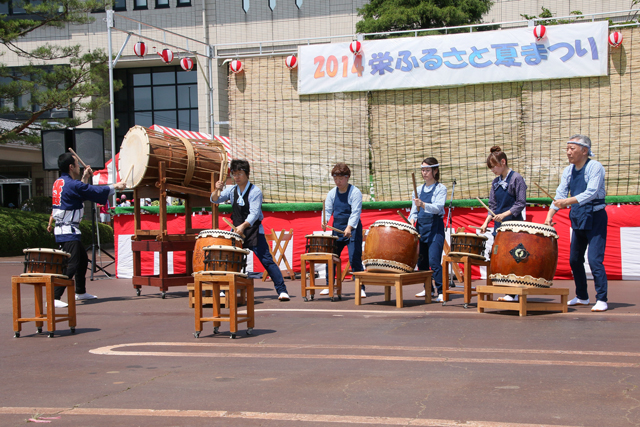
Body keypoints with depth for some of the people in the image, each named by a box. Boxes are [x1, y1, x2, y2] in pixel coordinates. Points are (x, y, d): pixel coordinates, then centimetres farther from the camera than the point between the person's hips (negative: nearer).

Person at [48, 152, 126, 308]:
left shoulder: (58, 183, 11)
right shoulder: (72, 184, -18)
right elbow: (97, 191, -11)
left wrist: (85, 178, 26)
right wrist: (116, 186, 3)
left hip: (62, 229, 10)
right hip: (68, 231, -10)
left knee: (82, 260, 23)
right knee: (71, 265, -15)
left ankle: (80, 292, 36)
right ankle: (54, 298, -21)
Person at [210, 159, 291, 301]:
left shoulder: (255, 191, -10)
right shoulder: (231, 190, 6)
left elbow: (254, 213, -21)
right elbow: (215, 200, 0)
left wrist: (243, 225, -37)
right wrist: (217, 190, -21)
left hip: (254, 232, -5)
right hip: (237, 232, 5)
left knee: (267, 260, -10)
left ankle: (282, 290, -9)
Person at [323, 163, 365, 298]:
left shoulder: (355, 192, -10)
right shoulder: (332, 193, 7)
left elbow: (356, 212, -18)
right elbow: (328, 209, 7)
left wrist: (349, 227, -30)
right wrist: (325, 220, -15)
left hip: (352, 229, -5)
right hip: (337, 228, 6)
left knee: (355, 259, -9)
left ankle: (361, 288, -2)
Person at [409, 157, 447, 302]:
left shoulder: (441, 189, -3)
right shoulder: (419, 190, 13)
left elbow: (438, 207, -19)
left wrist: (423, 205, -35)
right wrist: (411, 221, -3)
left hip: (435, 227, -6)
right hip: (421, 226, 6)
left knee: (434, 260, -15)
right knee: (421, 261, 10)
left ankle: (441, 291, -9)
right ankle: (427, 288, 25)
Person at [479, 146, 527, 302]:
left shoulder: (516, 178, -6)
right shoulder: (496, 182, 14)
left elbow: (521, 203, -10)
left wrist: (505, 214, -20)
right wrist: (486, 222, 5)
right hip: (499, 225, 7)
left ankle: (513, 294, -7)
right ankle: (507, 292, 11)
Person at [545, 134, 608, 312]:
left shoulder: (595, 167, -12)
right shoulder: (568, 171, 7)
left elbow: (591, 192, -24)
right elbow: (560, 195, 3)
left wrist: (568, 201, -35)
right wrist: (549, 216, -10)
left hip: (595, 218, -7)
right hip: (577, 218, 7)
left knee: (595, 259, -14)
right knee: (574, 260, 11)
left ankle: (601, 300, -8)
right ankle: (582, 297, 24)